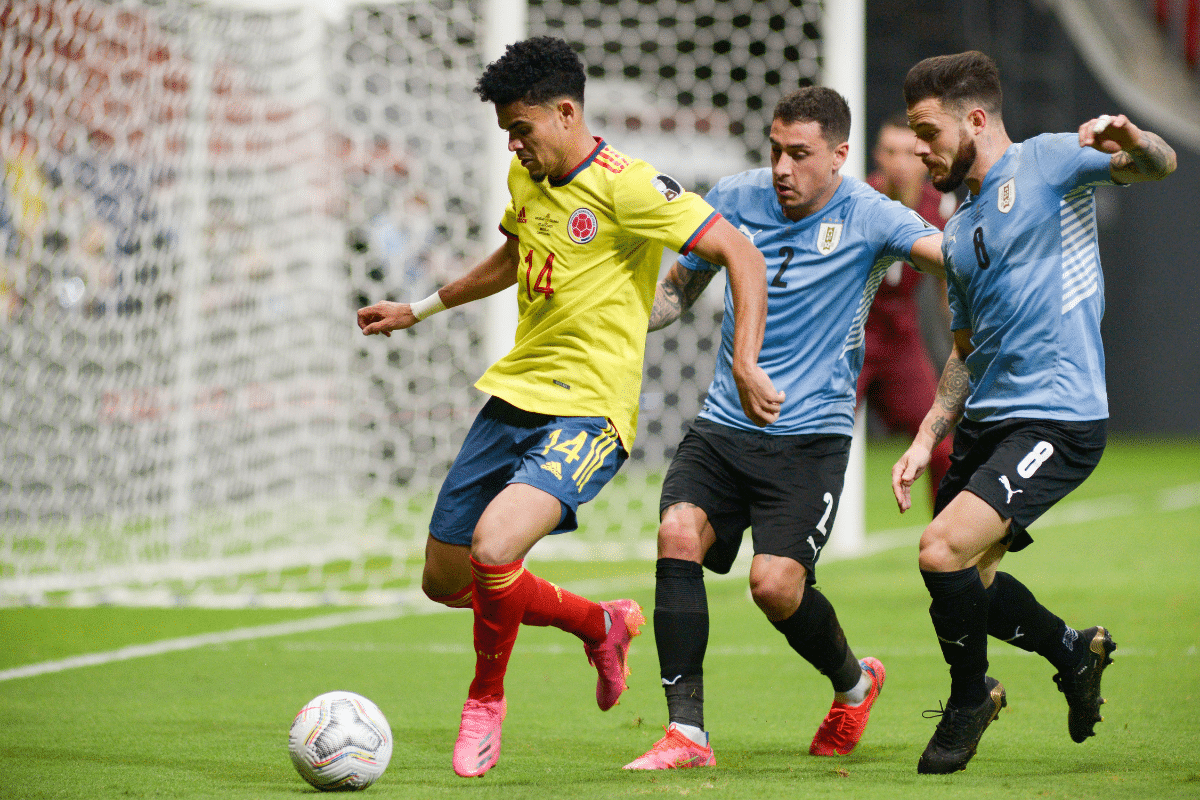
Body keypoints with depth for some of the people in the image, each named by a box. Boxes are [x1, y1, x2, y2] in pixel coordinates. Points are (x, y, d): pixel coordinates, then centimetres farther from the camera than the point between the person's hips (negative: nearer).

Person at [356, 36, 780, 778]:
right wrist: (419, 309, 35)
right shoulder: (526, 179, 9)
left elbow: (743, 256, -19)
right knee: (445, 580, 11)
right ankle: (602, 624, 33)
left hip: (588, 415, -8)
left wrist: (746, 363, -28)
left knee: (494, 545, -30)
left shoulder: (627, 187, -15)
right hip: (513, 396, 8)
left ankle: (486, 702, -2)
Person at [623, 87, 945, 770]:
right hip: (723, 426, 4)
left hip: (811, 436, -4)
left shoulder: (866, 216, -6)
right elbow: (677, 291, 19)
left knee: (776, 583, -18)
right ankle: (687, 733, -18)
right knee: (678, 532, -22)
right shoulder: (736, 199, 5)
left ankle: (855, 683, 16)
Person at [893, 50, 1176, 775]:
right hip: (986, 417, 9)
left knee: (945, 551, -21)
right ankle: (1074, 651, 35)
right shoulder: (961, 232, 19)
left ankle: (970, 698, 2)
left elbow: (1160, 166, -17)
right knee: (963, 583, 12)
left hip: (1058, 418, -9)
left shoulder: (1047, 163, -3)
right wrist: (927, 440, 17)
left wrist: (1132, 142, -40)